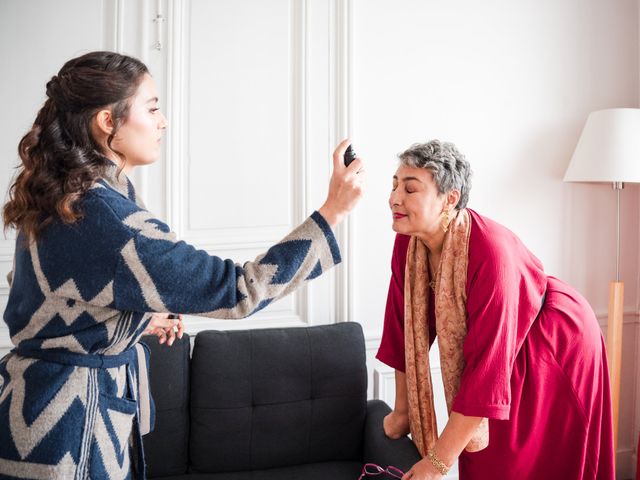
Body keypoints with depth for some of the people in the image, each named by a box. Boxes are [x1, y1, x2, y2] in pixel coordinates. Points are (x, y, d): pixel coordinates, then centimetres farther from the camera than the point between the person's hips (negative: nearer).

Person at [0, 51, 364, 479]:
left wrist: (140, 316, 15)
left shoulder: (64, 196, 2)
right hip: (68, 424, -9)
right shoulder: (102, 216, -28)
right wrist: (333, 210, -27)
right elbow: (238, 291, -29)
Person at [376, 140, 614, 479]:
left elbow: (487, 369, -36)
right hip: (497, 345, 6)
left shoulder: (490, 252, -36)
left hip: (557, 348, -5)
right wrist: (402, 411, 1)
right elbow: (408, 328, -4)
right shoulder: (408, 243, -15)